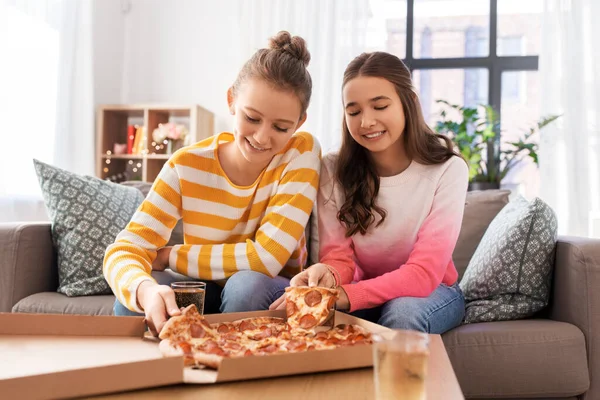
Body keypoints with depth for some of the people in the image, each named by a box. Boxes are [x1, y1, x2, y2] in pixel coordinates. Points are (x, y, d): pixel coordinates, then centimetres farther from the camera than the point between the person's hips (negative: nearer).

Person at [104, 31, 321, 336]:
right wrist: (146, 290, -44)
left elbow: (267, 257, -24)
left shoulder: (302, 152, -18)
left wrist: (167, 256, -17)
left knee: (248, 283, -33)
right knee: (135, 295, -27)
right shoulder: (187, 165, -13)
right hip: (204, 292, 1)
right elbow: (123, 251, -19)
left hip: (274, 295, 0)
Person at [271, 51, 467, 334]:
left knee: (403, 313, -34)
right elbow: (338, 256, -13)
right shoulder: (334, 170, -10)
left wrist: (344, 295, -39)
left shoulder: (447, 169, -18)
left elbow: (424, 273, -25)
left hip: (431, 290, 0)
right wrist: (328, 276, -39)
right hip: (363, 291, 1)